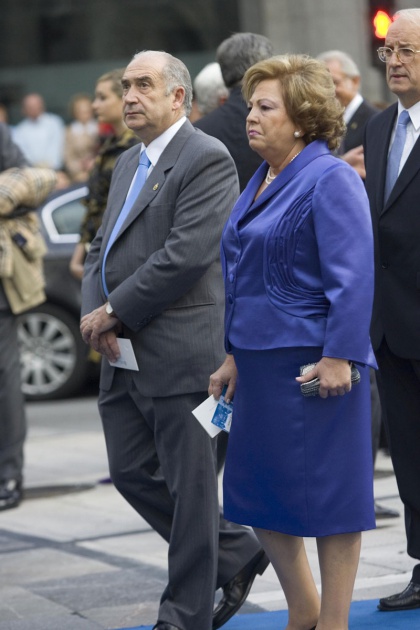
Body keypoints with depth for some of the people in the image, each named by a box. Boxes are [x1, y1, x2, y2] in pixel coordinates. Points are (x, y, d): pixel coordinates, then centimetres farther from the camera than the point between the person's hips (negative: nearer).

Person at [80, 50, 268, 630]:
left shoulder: (207, 159, -11)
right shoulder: (128, 164, 18)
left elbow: (186, 254, -20)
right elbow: (102, 247, 18)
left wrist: (114, 310, -15)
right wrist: (93, 311, -2)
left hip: (180, 350, -9)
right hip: (125, 352, 9)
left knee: (188, 482, 1)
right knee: (131, 471, 12)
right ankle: (237, 555, 28)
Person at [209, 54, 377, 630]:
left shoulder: (330, 180, -12)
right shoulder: (262, 182, 15)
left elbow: (352, 277, -19)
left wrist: (339, 358, -23)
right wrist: (235, 356, 20)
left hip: (313, 363, -9)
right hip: (262, 362, 9)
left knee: (325, 493, 0)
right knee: (258, 491, 11)